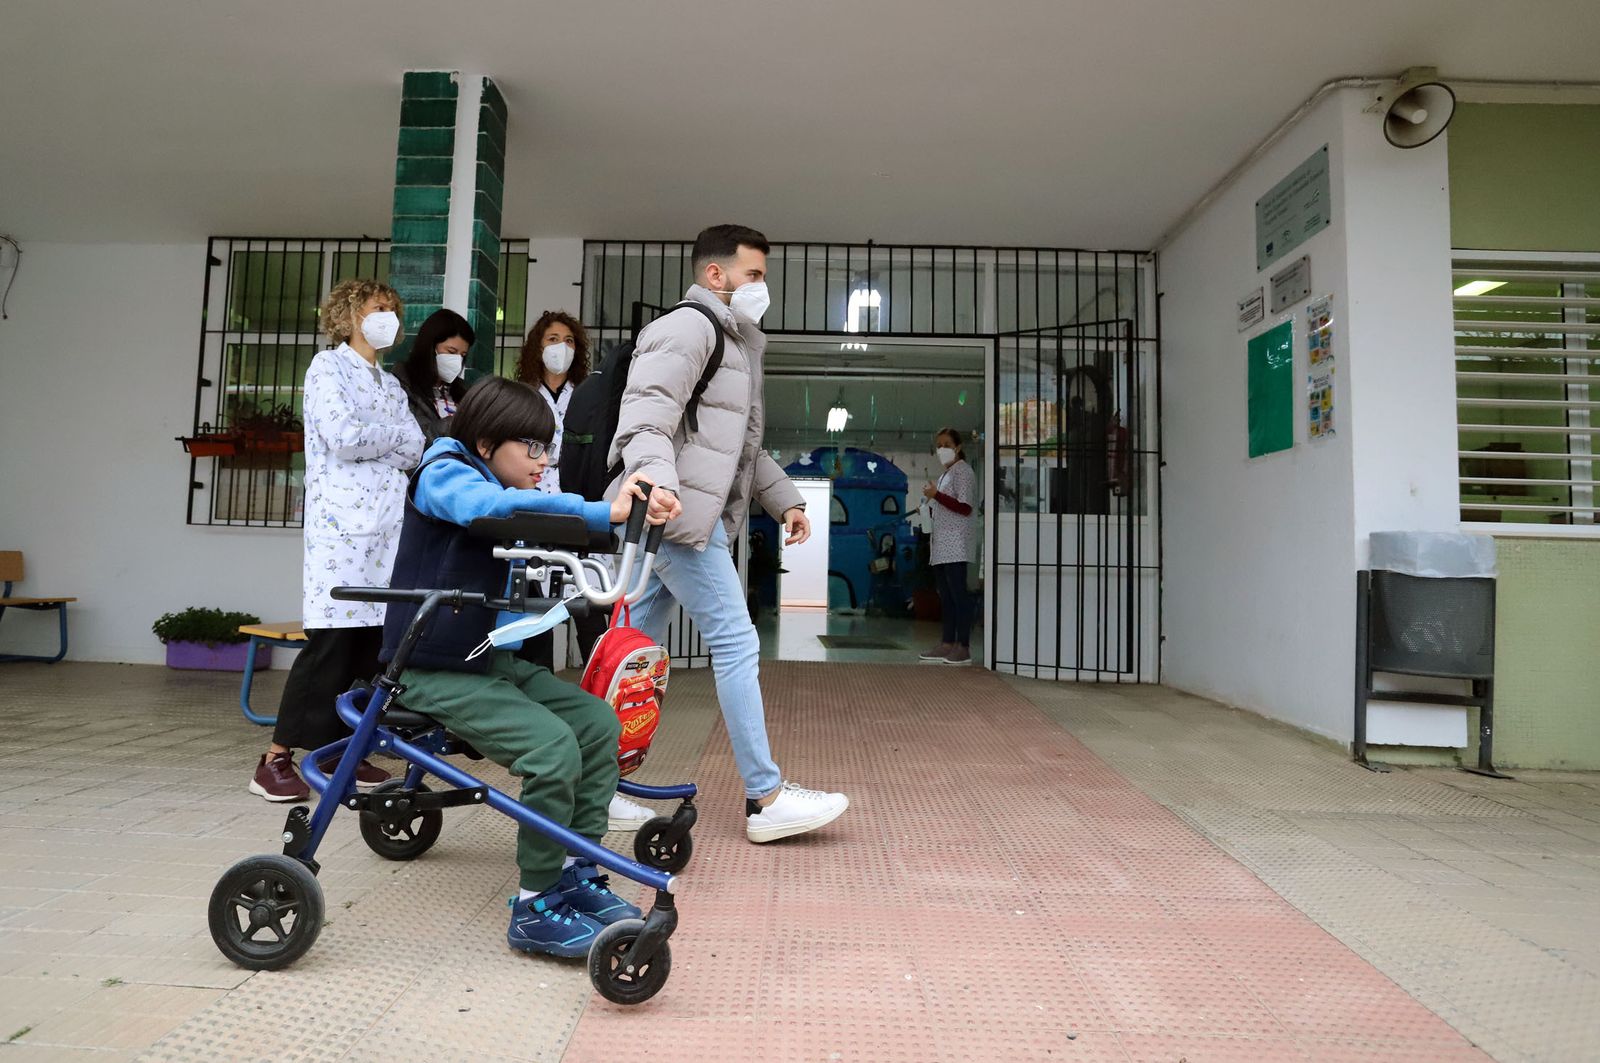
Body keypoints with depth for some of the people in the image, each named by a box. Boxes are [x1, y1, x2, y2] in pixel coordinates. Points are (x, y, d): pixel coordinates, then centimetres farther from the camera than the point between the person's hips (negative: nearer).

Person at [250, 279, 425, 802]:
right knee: (330, 639, -10)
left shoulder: (391, 385, 22)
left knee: (371, 641, 4)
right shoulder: (329, 367, 2)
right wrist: (394, 433, 3)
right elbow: (343, 437, -13)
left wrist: (369, 437, -6)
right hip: (341, 524, -7)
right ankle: (276, 758, -2)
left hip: (386, 527, 7)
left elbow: (415, 451, 9)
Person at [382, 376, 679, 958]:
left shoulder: (513, 493, 15)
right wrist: (601, 512, -38)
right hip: (434, 670, -8)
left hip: (495, 661, 8)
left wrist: (641, 509, -13)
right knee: (552, 745, -23)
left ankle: (575, 874, 7)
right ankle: (535, 909, -8)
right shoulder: (444, 473, -11)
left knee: (598, 722, -3)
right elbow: (489, 505, -34)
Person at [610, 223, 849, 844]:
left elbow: (745, 444, 33)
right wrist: (654, 472, -39)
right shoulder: (688, 327, -5)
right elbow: (647, 409, -21)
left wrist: (785, 499, 27)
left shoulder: (736, 343, 28)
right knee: (736, 646, -9)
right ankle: (766, 798, -2)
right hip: (677, 514, -10)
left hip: (684, 518, 10)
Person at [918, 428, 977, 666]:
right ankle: (948, 644, 12)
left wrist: (936, 495, -17)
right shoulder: (944, 474, 23)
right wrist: (930, 505, 9)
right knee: (945, 595, 8)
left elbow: (964, 508, -15)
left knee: (958, 593, -9)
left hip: (956, 544, -9)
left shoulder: (963, 471, -5)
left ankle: (963, 647, -8)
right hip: (941, 544, 9)